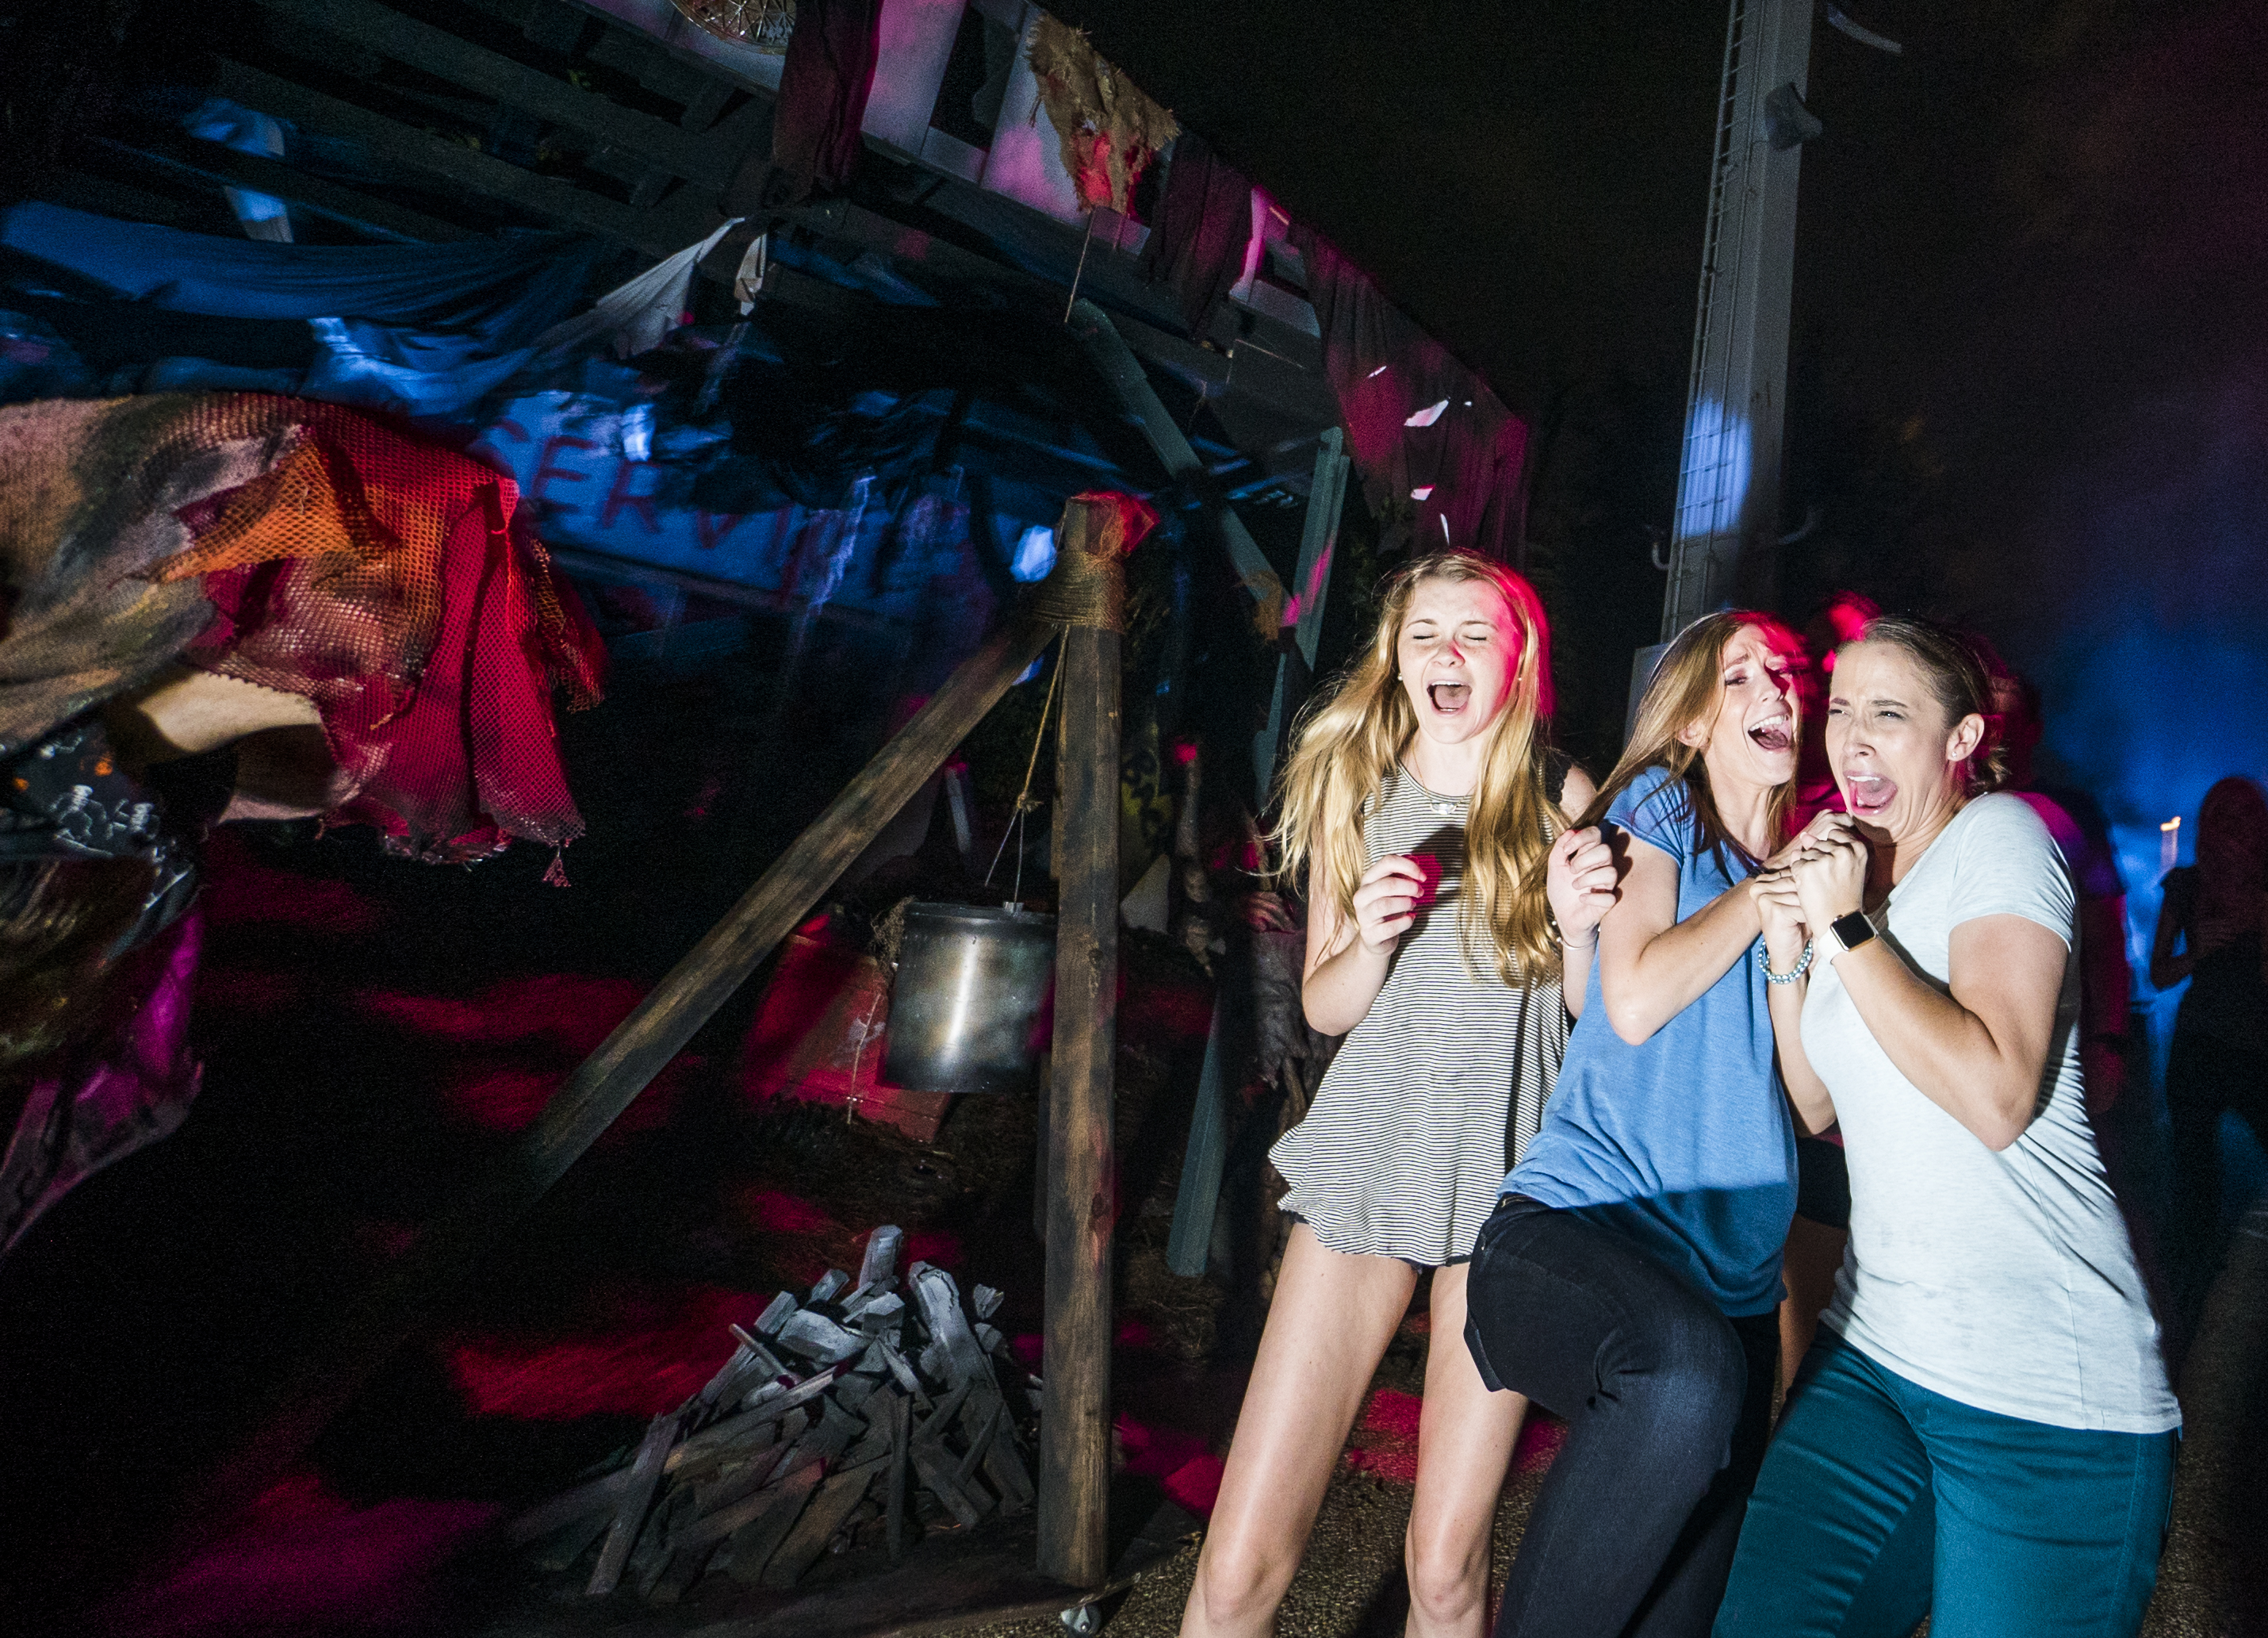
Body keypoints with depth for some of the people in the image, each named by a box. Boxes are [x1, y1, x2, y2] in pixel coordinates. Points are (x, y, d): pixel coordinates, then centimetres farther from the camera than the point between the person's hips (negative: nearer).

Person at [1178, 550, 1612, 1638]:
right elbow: (1323, 1007, 7)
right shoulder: (1353, 790, 5)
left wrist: (1579, 924, -15)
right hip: (1369, 1155, 1)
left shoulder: (1560, 797, 0)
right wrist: (1372, 936, -13)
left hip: (1510, 1175, -1)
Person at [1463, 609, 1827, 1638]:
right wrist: (1769, 891, -3)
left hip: (1733, 1286, 7)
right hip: (1579, 1226, -6)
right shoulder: (1659, 808, 4)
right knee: (1686, 1363, -40)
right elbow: (1634, 1002, -12)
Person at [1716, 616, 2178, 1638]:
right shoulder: (1853, 869, 13)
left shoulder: (1998, 836, -9)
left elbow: (1996, 1096, -23)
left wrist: (1847, 927, -19)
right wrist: (1788, 947, 3)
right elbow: (1816, 1096, 16)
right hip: (1873, 1352, 7)